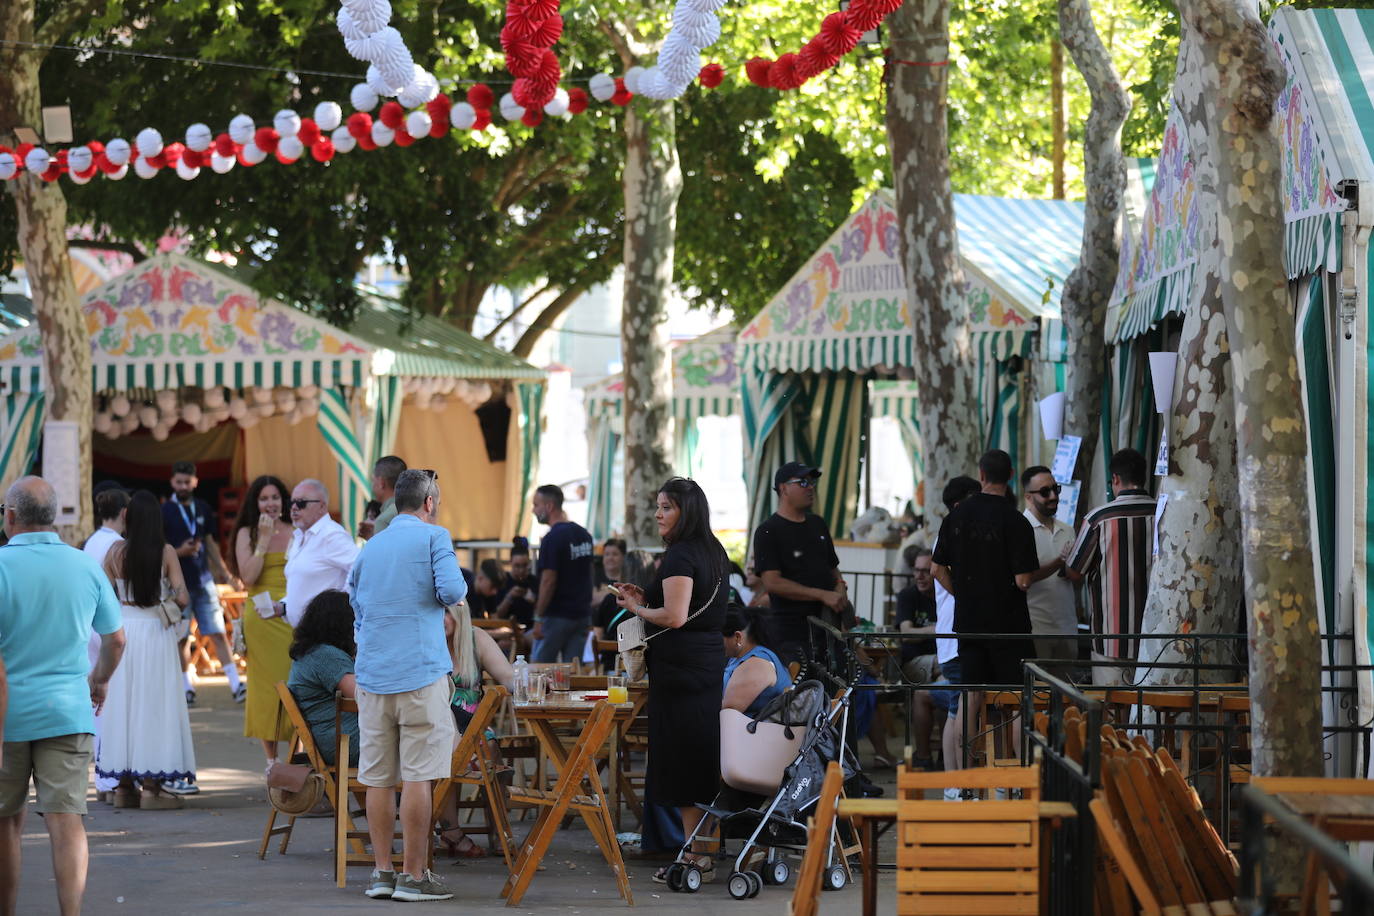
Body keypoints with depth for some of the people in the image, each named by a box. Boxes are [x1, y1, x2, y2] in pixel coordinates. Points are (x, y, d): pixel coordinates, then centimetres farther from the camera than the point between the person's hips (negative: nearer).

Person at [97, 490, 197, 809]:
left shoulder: (116, 552, -2)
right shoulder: (166, 552, -8)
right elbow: (183, 597, -12)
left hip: (123, 626, 2)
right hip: (156, 630, -2)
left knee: (123, 702, 9)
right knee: (154, 702, 2)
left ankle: (124, 786, 12)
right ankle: (152, 786, 0)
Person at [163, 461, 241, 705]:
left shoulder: (203, 509, 9)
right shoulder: (165, 512, -3)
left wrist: (223, 572, 17)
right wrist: (179, 552, -19)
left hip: (203, 581, 3)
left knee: (218, 633, -2)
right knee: (182, 639, 4)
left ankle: (236, 685, -7)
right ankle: (187, 688, 16)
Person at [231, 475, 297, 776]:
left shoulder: (296, 532, 10)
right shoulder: (247, 534, 5)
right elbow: (248, 577, -7)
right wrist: (263, 540, -9)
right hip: (261, 617, -1)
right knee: (266, 682, 0)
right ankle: (271, 759, 6)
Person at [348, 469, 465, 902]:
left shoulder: (369, 548, 16)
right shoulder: (434, 537, -1)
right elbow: (451, 591, -14)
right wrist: (457, 587, 8)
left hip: (371, 675, 6)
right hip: (421, 674, -5)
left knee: (378, 778, 7)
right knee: (417, 777, -4)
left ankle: (383, 872, 9)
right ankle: (414, 876, -4)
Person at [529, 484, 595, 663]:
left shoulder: (553, 538, -16)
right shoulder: (584, 534, 10)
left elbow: (549, 581, -18)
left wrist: (538, 619, -15)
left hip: (556, 615, -7)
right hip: (582, 614, 7)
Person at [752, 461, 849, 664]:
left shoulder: (818, 525, 18)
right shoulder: (769, 531, -5)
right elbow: (772, 582, -15)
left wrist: (840, 588, 5)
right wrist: (822, 595, -17)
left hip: (827, 626, 7)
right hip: (791, 631, -7)